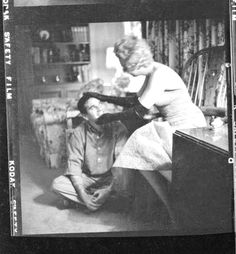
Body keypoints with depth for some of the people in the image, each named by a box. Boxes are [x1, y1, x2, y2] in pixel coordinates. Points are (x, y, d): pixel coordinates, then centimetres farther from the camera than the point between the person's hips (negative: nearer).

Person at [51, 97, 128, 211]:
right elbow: (74, 163, -10)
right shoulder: (78, 133, -9)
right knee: (57, 184, -20)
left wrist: (108, 189, -25)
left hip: (110, 178, -1)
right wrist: (82, 193, -22)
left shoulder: (118, 128, -13)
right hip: (86, 177, 1)